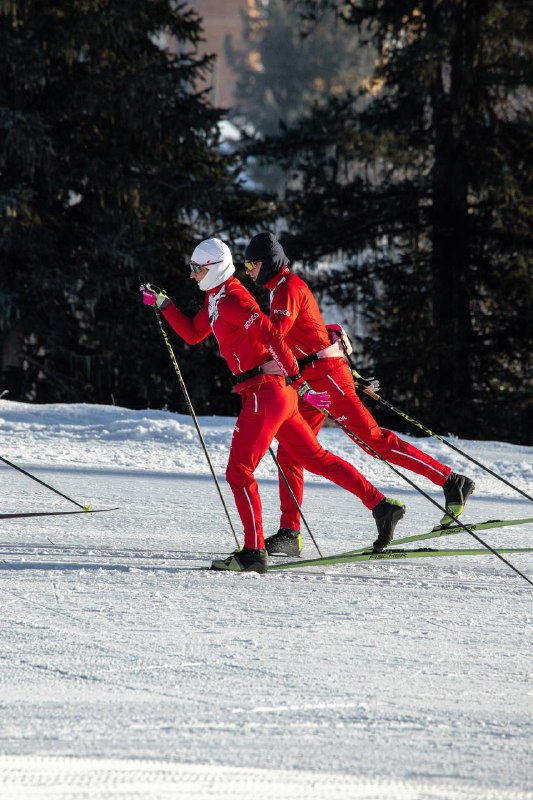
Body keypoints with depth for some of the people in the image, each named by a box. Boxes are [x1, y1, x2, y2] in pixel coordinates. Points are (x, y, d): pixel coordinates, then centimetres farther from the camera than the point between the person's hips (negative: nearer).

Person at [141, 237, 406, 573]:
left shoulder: (232, 300, -15)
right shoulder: (215, 299, 15)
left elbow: (272, 336, -22)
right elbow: (192, 334, 29)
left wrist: (299, 384, -25)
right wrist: (164, 304, 20)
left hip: (265, 393, -10)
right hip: (276, 394, 10)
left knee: (238, 471, -9)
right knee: (316, 458, 16)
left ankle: (254, 552, -9)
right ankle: (382, 505, 18)